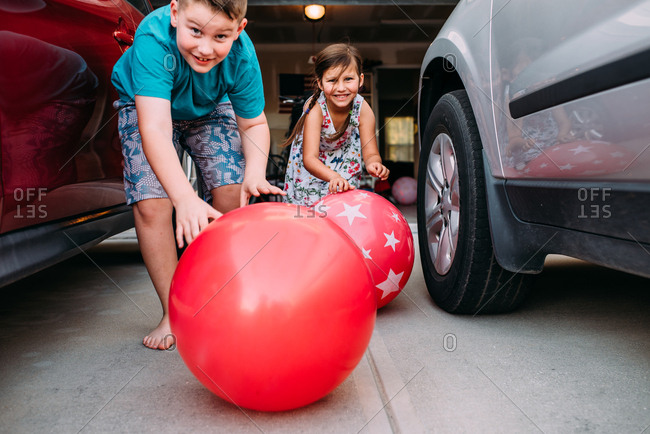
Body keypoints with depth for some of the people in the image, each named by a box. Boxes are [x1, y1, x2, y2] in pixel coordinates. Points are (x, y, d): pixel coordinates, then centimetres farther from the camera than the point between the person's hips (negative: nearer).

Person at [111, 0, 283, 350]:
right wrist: (186, 198, -62)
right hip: (146, 106, -2)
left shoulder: (242, 54, -31)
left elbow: (254, 124, -20)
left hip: (210, 109, 2)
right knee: (150, 201, -19)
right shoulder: (153, 39, -40)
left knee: (232, 194, -14)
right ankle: (172, 312, -4)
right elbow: (154, 127, -49)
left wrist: (255, 172, -41)